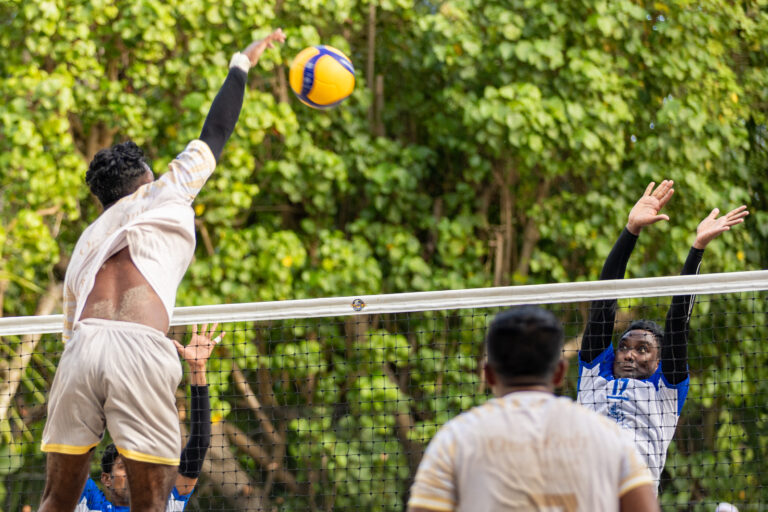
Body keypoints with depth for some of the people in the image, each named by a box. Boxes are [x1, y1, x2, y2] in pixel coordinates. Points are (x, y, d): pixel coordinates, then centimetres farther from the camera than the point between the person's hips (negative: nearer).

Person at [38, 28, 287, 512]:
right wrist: (243, 63, 43)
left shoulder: (87, 241, 31)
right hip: (141, 349, -4)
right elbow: (214, 134, 30)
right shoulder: (164, 198, 21)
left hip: (82, 345, 4)